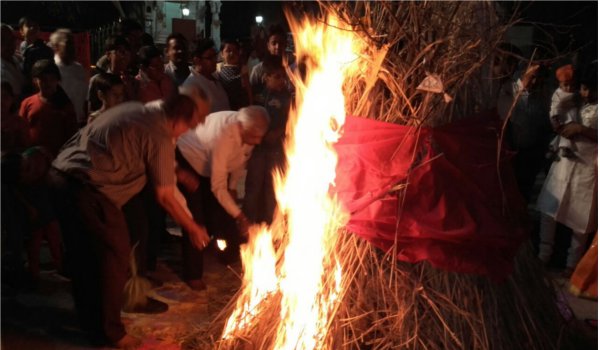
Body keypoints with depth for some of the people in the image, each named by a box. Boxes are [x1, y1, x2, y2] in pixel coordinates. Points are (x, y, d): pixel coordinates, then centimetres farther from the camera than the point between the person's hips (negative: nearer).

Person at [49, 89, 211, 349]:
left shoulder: (132, 109, 14)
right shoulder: (160, 138, -10)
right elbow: (165, 198, -6)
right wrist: (193, 229, 7)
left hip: (61, 174, 9)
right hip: (90, 189, -9)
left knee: (83, 252, 21)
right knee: (114, 256, 4)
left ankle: (89, 317, 38)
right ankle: (109, 329, 17)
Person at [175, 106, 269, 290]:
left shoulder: (249, 132, -21)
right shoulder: (222, 136, -42)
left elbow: (240, 159, 2)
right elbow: (217, 187, -39)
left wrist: (232, 187, 1)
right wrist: (239, 215, -39)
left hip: (213, 167, 7)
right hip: (187, 162, -7)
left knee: (220, 217, 5)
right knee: (195, 221, -10)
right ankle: (193, 275, 3)